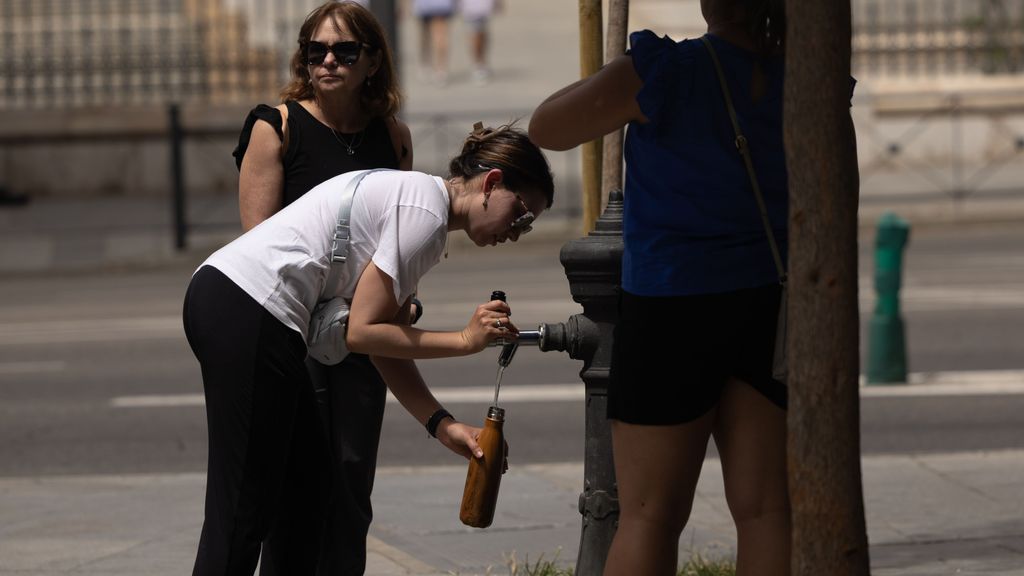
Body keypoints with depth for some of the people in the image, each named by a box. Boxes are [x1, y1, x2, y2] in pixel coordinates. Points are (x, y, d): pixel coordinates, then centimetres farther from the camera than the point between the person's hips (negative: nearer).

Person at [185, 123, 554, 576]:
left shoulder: (412, 196, 19)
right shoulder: (425, 214, -11)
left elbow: (387, 341, 15)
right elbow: (363, 332, -12)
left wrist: (442, 425, 6)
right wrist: (466, 340, -5)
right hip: (248, 313, -11)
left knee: (305, 483, 15)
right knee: (243, 508, -10)